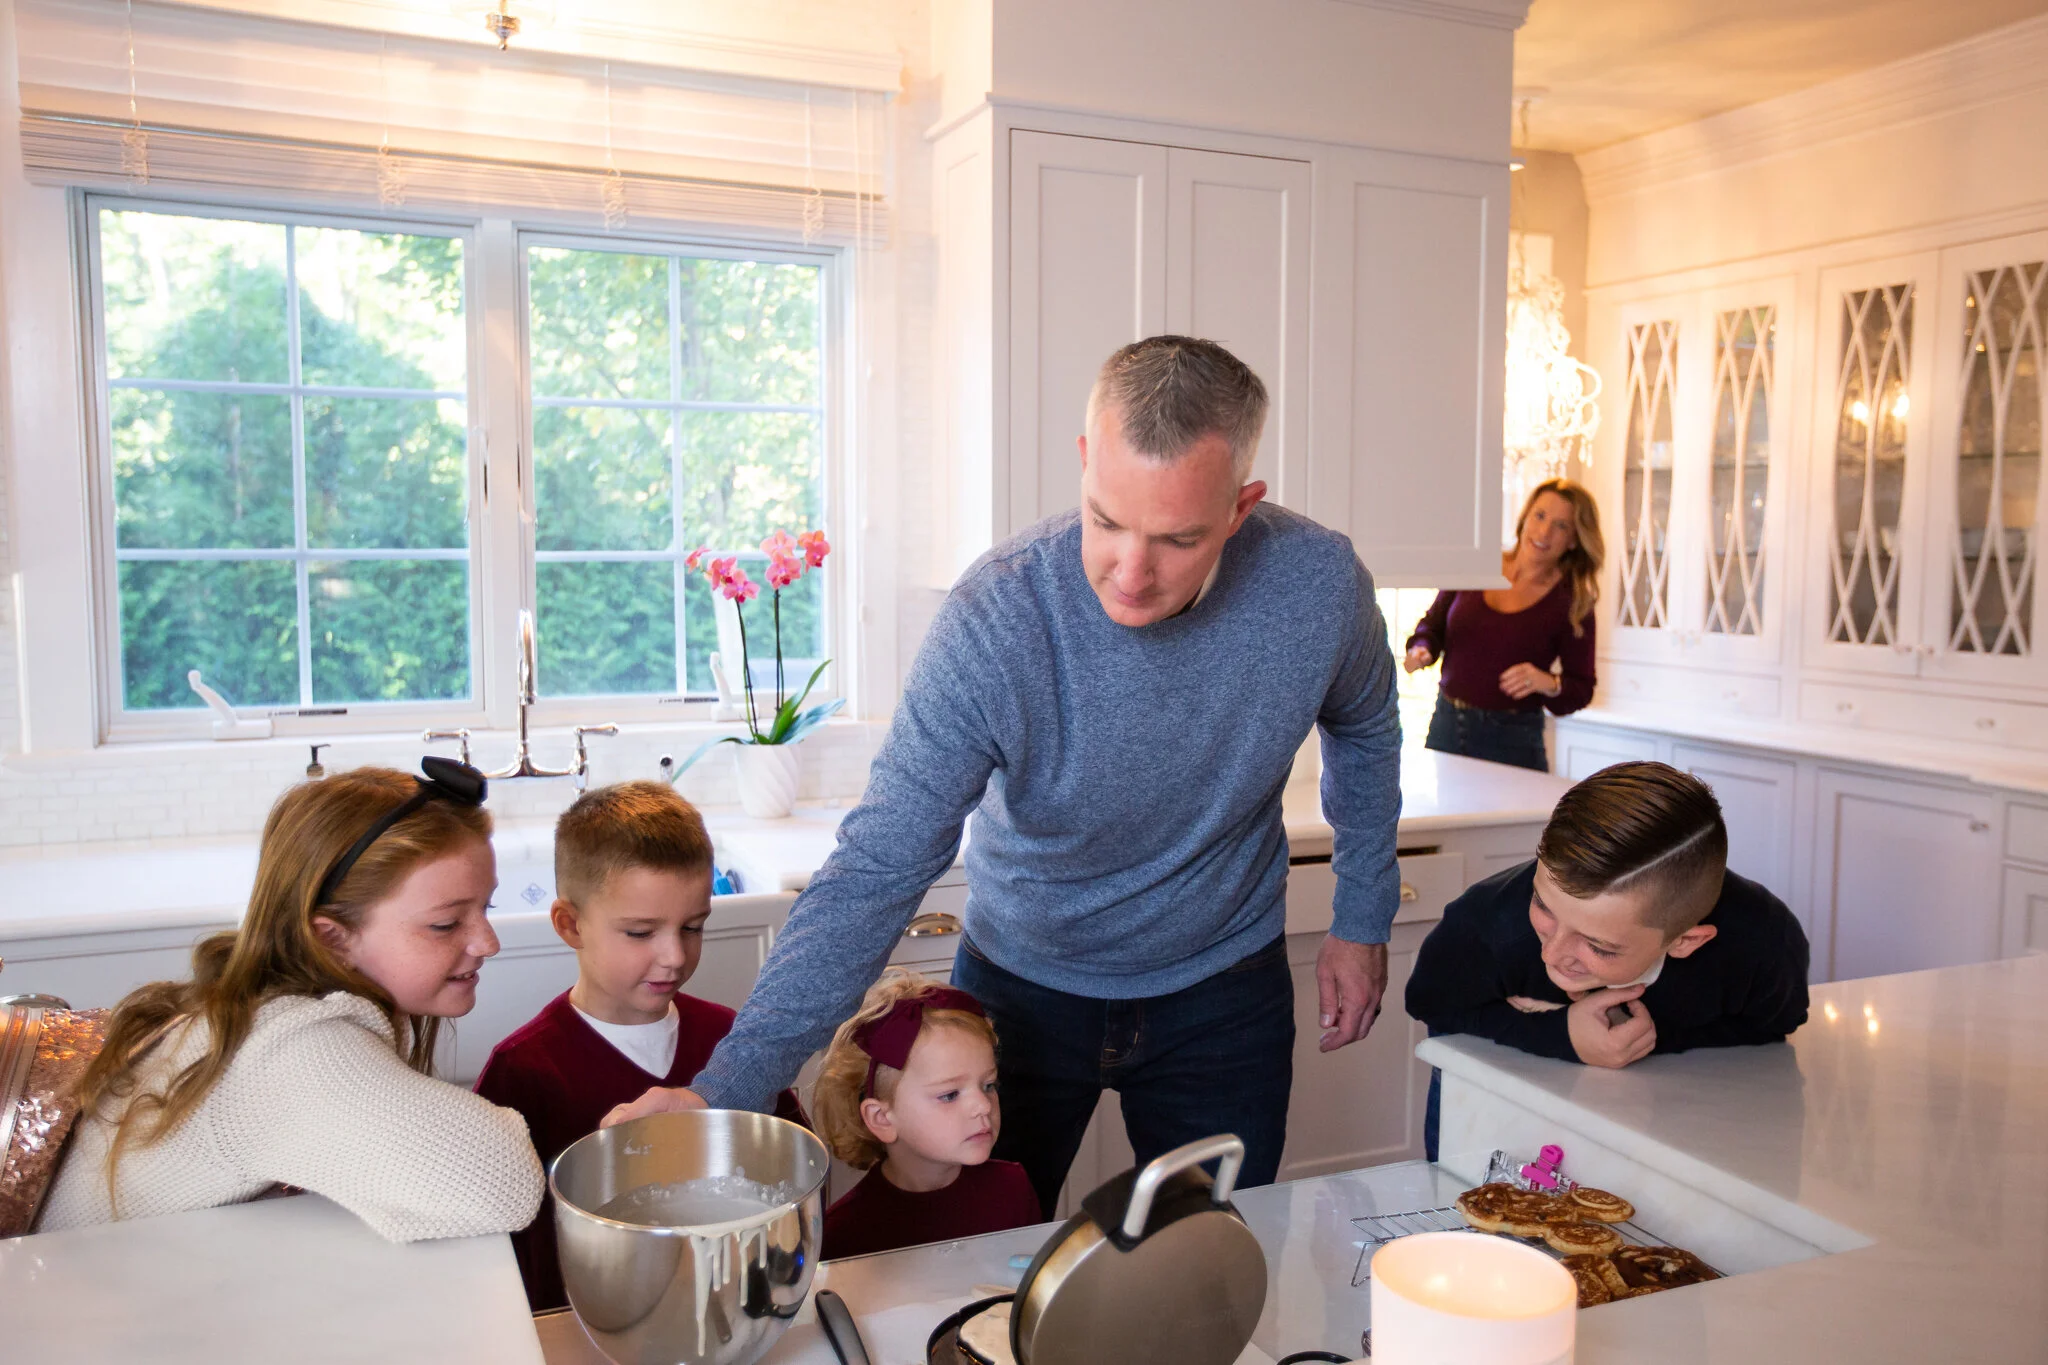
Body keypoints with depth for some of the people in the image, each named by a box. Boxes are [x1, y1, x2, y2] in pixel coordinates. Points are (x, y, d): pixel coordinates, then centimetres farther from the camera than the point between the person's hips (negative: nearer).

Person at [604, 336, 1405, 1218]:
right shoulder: (993, 618, -29)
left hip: (1223, 989, 2)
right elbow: (876, 872, -29)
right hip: (1025, 985, -1)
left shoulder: (1318, 583, -21)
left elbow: (1364, 729, 4)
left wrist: (1362, 916, 6)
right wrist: (727, 1086, -38)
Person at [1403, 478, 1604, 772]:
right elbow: (1433, 624, 14)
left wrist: (1549, 683, -19)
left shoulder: (1571, 602, -4)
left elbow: (1582, 690, 1)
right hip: (1446, 726, 3)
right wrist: (1422, 649, -7)